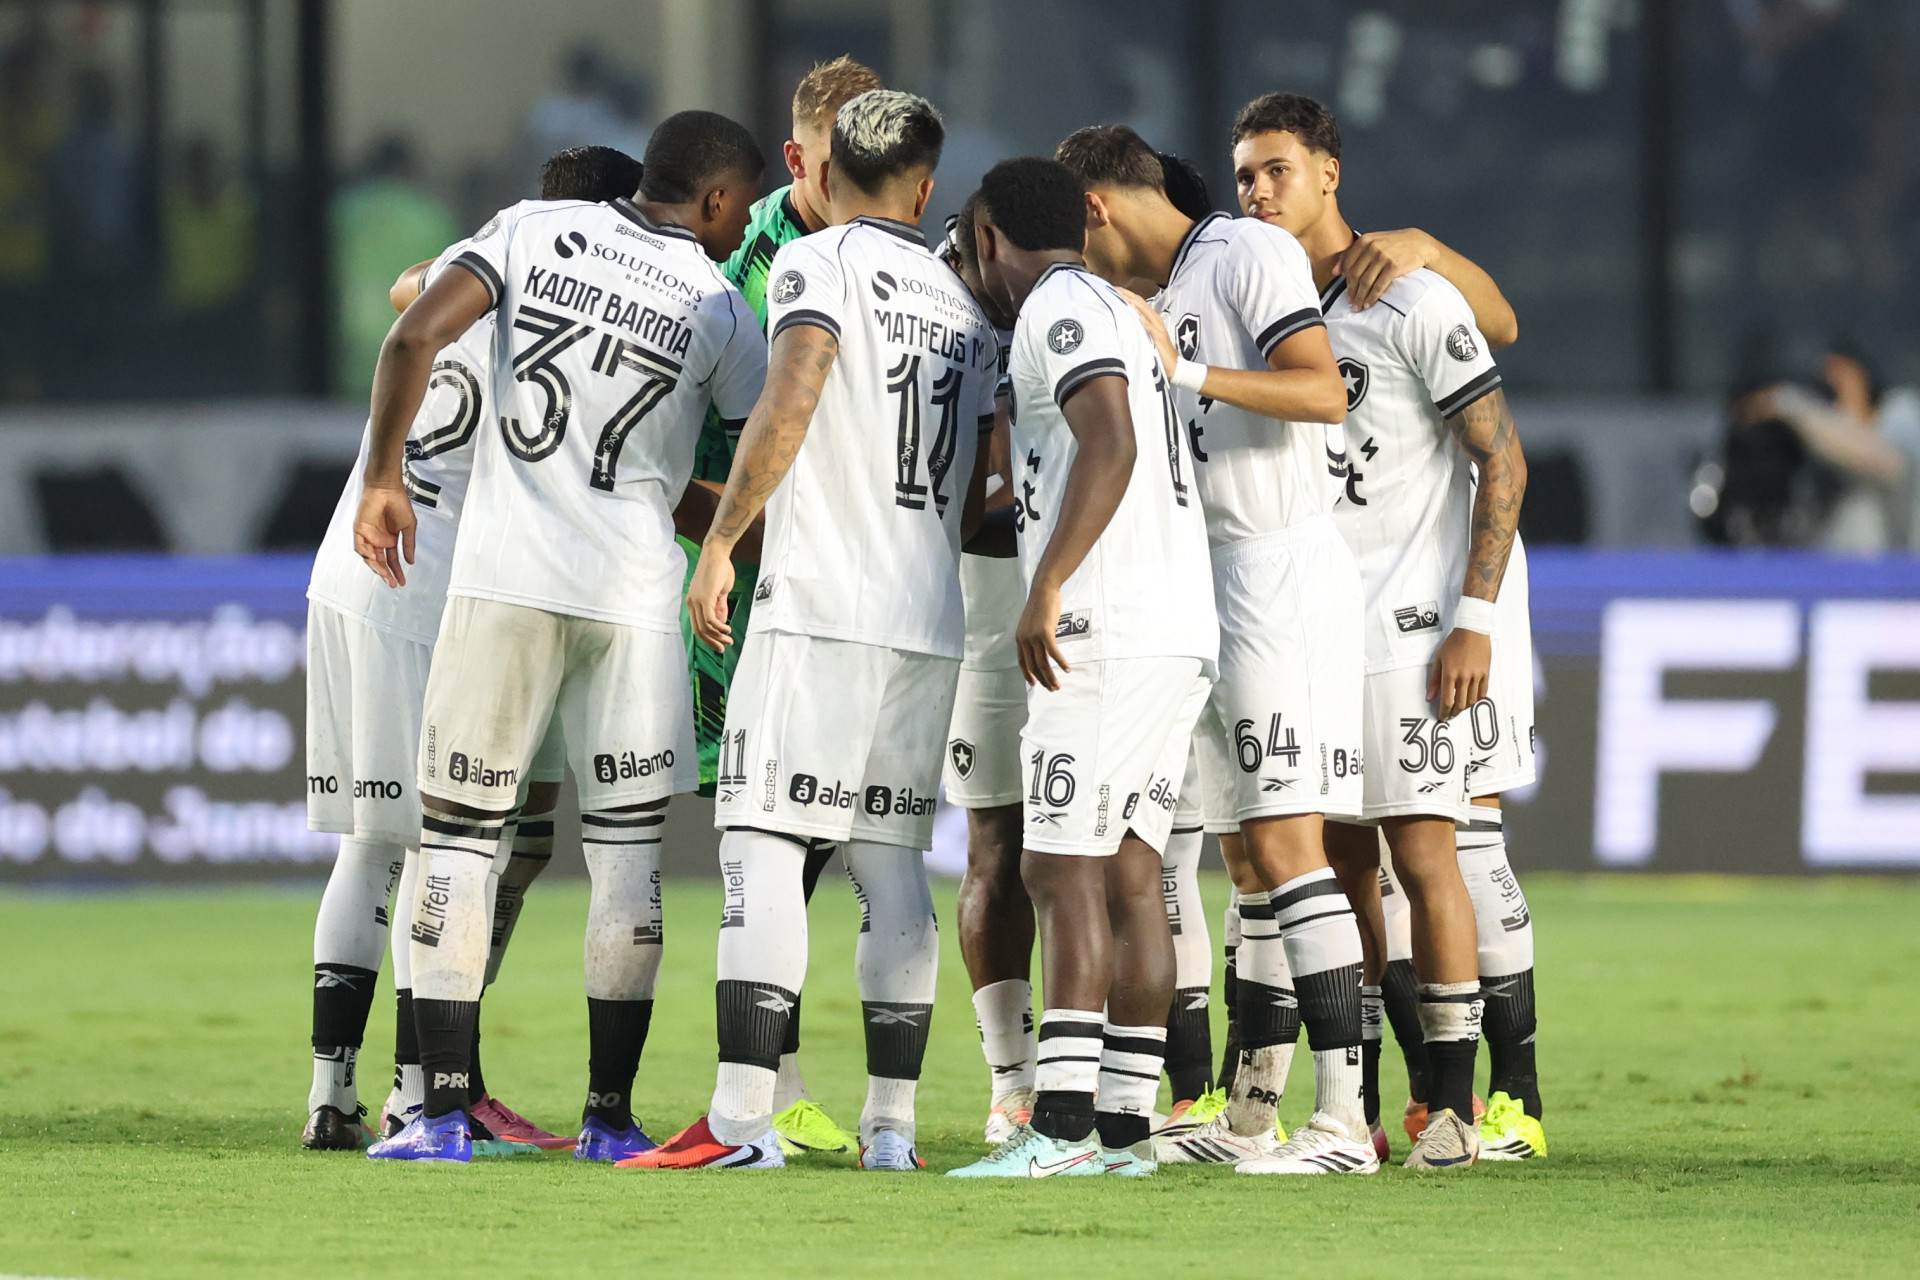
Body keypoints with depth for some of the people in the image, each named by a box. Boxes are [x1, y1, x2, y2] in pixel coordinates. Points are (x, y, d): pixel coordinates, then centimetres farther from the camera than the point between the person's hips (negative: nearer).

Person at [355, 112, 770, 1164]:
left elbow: (415, 336, -7)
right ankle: (610, 1116, 8)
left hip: (504, 577, 1)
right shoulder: (721, 310, 3)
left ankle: (442, 1110, 0)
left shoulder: (537, 230, 4)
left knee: (460, 839, 6)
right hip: (634, 592, -1)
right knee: (626, 852, 7)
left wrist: (384, 475, 2)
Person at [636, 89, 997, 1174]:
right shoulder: (966, 307, 18)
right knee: (893, 862, 10)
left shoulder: (821, 265, -2)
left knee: (764, 848, -8)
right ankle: (892, 1124, 8)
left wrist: (721, 542, -14)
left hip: (821, 605, -6)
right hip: (932, 617, 6)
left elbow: (789, 404, -18)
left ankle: (743, 1120, -15)